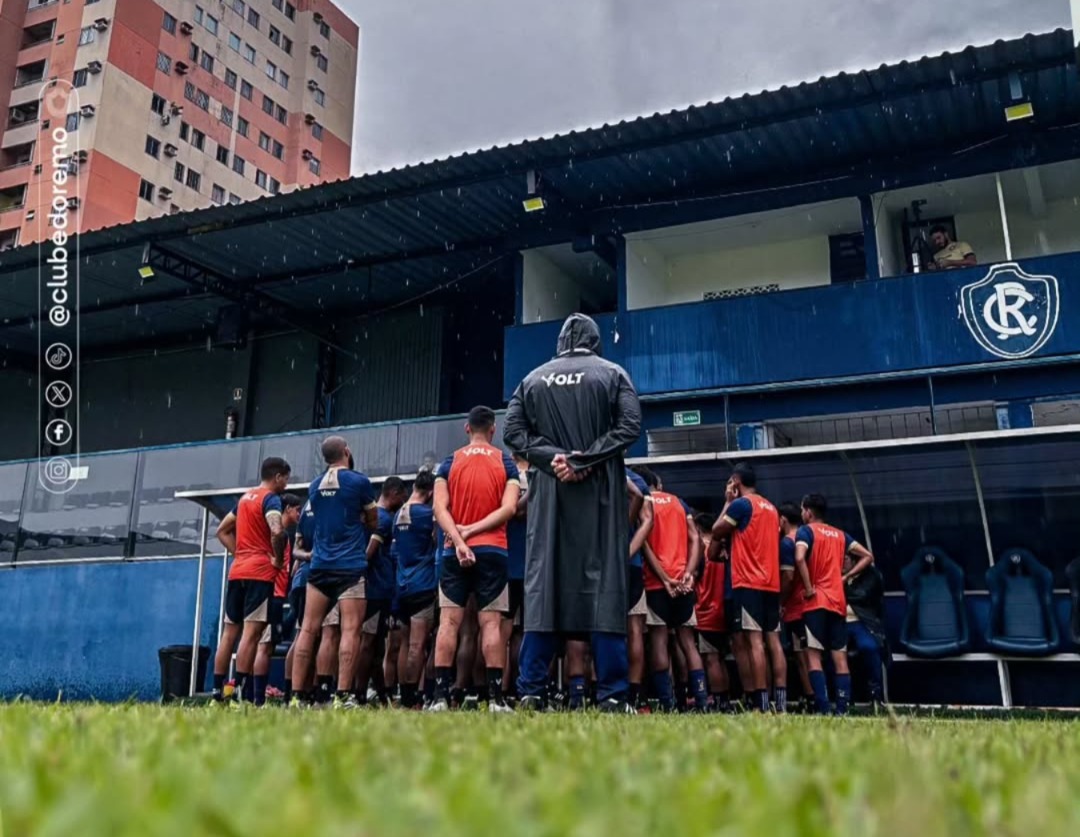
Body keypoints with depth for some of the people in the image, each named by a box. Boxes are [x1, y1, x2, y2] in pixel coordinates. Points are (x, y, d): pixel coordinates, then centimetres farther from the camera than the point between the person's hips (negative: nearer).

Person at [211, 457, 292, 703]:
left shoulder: (245, 497, 19)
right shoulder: (271, 499, -7)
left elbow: (222, 530, 26)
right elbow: (277, 532, -25)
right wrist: (278, 559, -10)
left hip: (237, 571, 8)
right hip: (260, 572, -8)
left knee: (229, 632, 10)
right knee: (251, 632, -9)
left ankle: (218, 690, 12)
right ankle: (243, 692, -11)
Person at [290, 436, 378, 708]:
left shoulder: (315, 485, 12)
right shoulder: (359, 481, -3)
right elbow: (373, 522, 9)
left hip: (320, 566, 5)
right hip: (350, 566, -5)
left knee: (309, 629, 5)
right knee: (350, 630, -7)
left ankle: (298, 695, 4)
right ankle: (343, 695, -14)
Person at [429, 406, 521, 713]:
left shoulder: (449, 462, 7)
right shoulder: (505, 462, 4)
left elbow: (440, 508, -4)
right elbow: (508, 508, -8)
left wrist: (459, 541, -11)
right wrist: (473, 530, -7)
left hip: (454, 551, 1)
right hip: (492, 551, -1)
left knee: (448, 622, 1)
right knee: (491, 623, -1)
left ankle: (440, 696, -1)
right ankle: (496, 698, -3)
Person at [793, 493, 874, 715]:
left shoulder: (806, 530, -3)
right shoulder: (840, 534, 16)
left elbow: (799, 558, -21)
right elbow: (867, 557, 17)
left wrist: (809, 589, -14)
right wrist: (845, 577, 12)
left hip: (816, 602, -6)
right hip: (838, 602, 6)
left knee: (813, 655, -5)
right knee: (840, 657, 5)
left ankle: (823, 708, -14)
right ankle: (842, 709, 1)